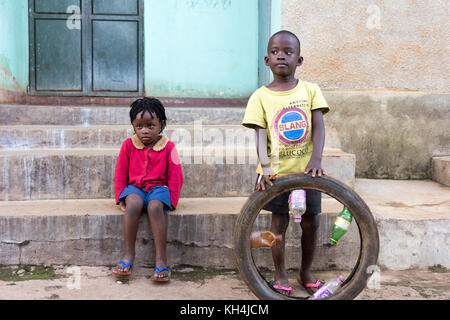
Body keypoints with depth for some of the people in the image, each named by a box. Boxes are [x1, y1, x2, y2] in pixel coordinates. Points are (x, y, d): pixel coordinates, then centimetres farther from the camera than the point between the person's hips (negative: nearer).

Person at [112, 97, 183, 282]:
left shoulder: (168, 147, 1)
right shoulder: (129, 145, 6)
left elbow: (175, 177, 1)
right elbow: (120, 173, 10)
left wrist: (171, 201, -8)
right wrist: (121, 199, 2)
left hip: (158, 187, -1)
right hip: (135, 187, 1)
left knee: (155, 207, -36)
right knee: (133, 204, -35)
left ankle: (161, 259, -34)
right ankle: (128, 255, -28)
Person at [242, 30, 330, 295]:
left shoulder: (310, 90, 2)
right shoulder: (261, 96, -2)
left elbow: (319, 126, -6)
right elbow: (260, 134, -8)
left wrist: (316, 158, -22)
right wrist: (265, 167, -23)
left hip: (306, 171, 2)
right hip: (276, 172, -1)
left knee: (311, 222, 8)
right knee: (279, 223, 4)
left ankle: (306, 271, 30)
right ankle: (280, 275, 23)